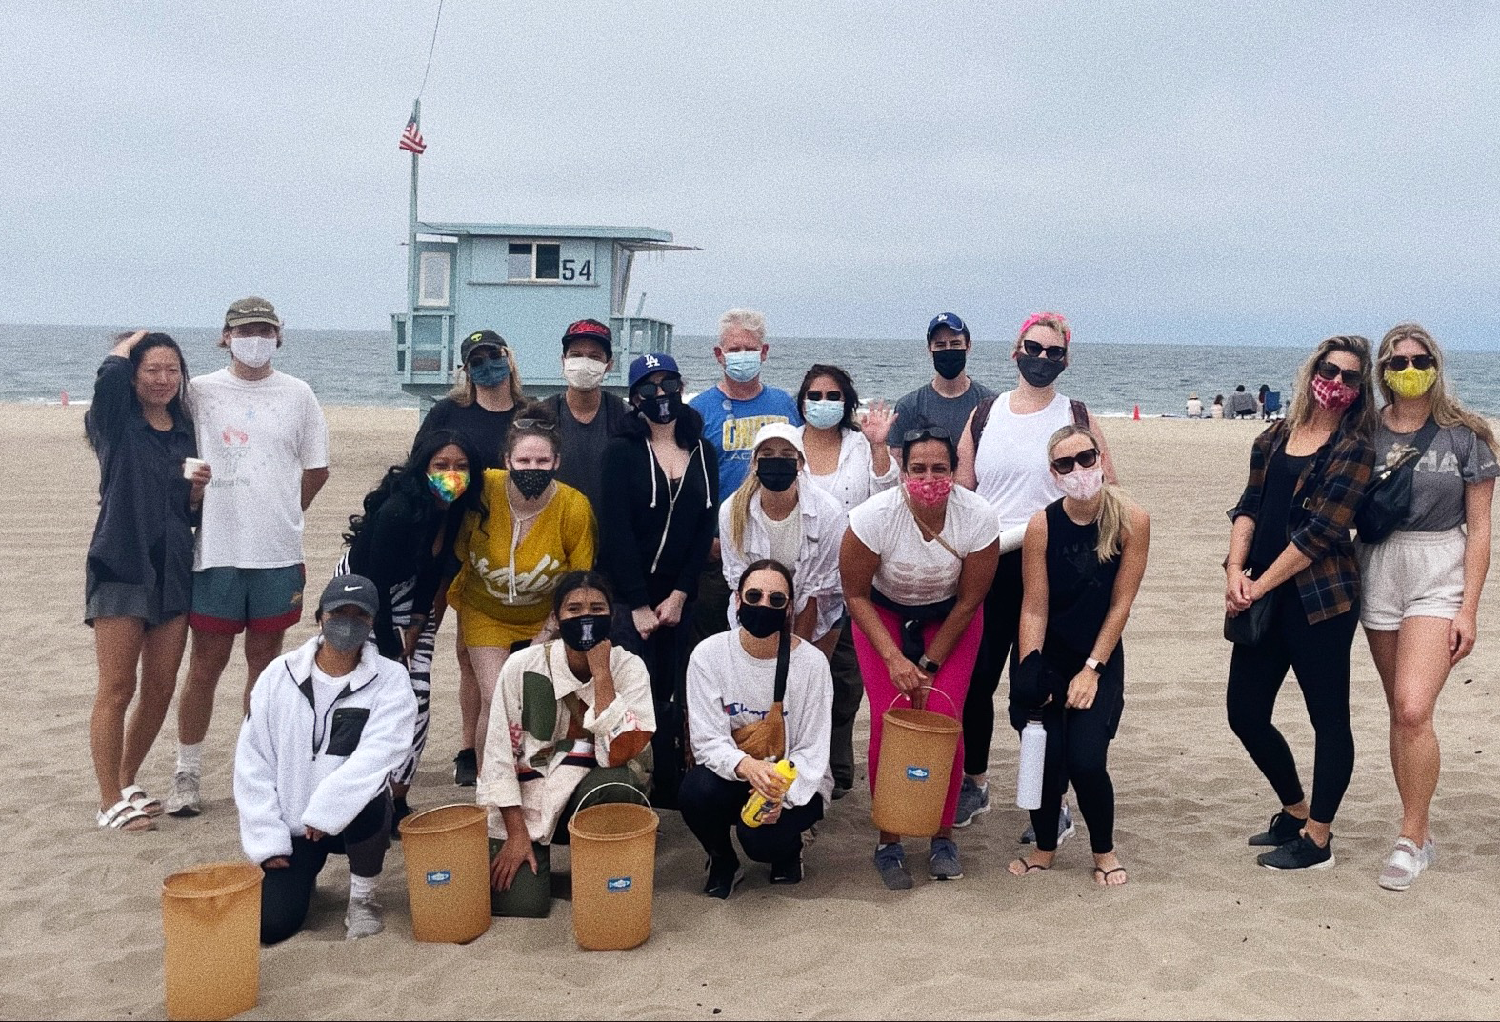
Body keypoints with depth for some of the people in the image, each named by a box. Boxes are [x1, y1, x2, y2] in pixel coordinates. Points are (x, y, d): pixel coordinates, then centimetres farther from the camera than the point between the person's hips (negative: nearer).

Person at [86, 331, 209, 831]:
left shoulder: (186, 432, 12)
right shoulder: (116, 424, -2)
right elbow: (109, 373, -26)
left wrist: (198, 491, -4)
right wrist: (131, 340, -6)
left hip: (173, 569, 5)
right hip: (120, 568, -5)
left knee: (160, 690, 9)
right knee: (117, 689, -3)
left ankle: (126, 783, 27)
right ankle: (110, 803, 5)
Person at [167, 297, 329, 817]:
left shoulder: (298, 395, 5)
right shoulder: (199, 392, 1)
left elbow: (316, 469, 11)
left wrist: (280, 516, 8)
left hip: (278, 553, 2)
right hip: (215, 552, -1)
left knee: (265, 659, 11)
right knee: (206, 663, 3)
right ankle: (187, 774, 15)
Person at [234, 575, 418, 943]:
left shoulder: (390, 679, -7)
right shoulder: (280, 675, -1)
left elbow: (376, 755, -20)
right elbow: (253, 763, 1)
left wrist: (324, 812, -29)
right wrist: (267, 840, -4)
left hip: (352, 814, -2)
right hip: (289, 823, 2)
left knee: (368, 802, -36)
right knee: (270, 923, -13)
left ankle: (363, 899, -6)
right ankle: (304, 872, 25)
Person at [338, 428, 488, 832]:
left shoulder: (453, 512, -14)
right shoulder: (399, 510, -33)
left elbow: (434, 572, -3)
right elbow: (376, 586, -26)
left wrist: (415, 630, -8)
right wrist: (392, 652, -18)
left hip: (405, 592, 6)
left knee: (418, 696, -2)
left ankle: (397, 801, 9)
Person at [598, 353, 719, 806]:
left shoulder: (703, 454, 9)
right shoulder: (622, 451, -2)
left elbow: (706, 530, 5)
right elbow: (617, 531, -8)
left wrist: (678, 595, -3)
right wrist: (639, 604, -10)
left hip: (679, 594, 3)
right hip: (628, 593, -3)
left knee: (672, 695, 4)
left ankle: (670, 788, 14)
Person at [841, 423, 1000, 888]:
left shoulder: (979, 518, -28)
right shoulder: (875, 516, -31)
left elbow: (968, 602, -13)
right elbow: (855, 594, -15)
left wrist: (929, 666, -11)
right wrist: (894, 659, -23)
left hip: (949, 617, 1)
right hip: (883, 612, 0)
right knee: (888, 723, -12)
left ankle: (943, 836, 10)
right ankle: (888, 841, 4)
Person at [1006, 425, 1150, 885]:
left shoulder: (1132, 521, -14)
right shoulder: (1042, 525, -14)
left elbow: (1120, 603, -10)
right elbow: (1034, 607, -13)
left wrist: (1092, 670, -11)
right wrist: (1028, 672, -21)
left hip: (1100, 658, 0)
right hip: (1046, 657, 0)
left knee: (1087, 761, -12)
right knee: (1046, 759, -7)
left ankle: (1104, 850, 17)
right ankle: (1045, 847, 22)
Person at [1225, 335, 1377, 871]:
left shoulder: (1353, 449, -5)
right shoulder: (1275, 437, 11)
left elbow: (1321, 531, -12)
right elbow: (1249, 506, 8)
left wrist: (1260, 585, -12)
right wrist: (1235, 570, -8)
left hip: (1319, 598, -6)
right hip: (1264, 600, 6)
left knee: (1328, 718, 3)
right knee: (1245, 712, 10)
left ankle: (1318, 838, 16)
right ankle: (1295, 810, 31)